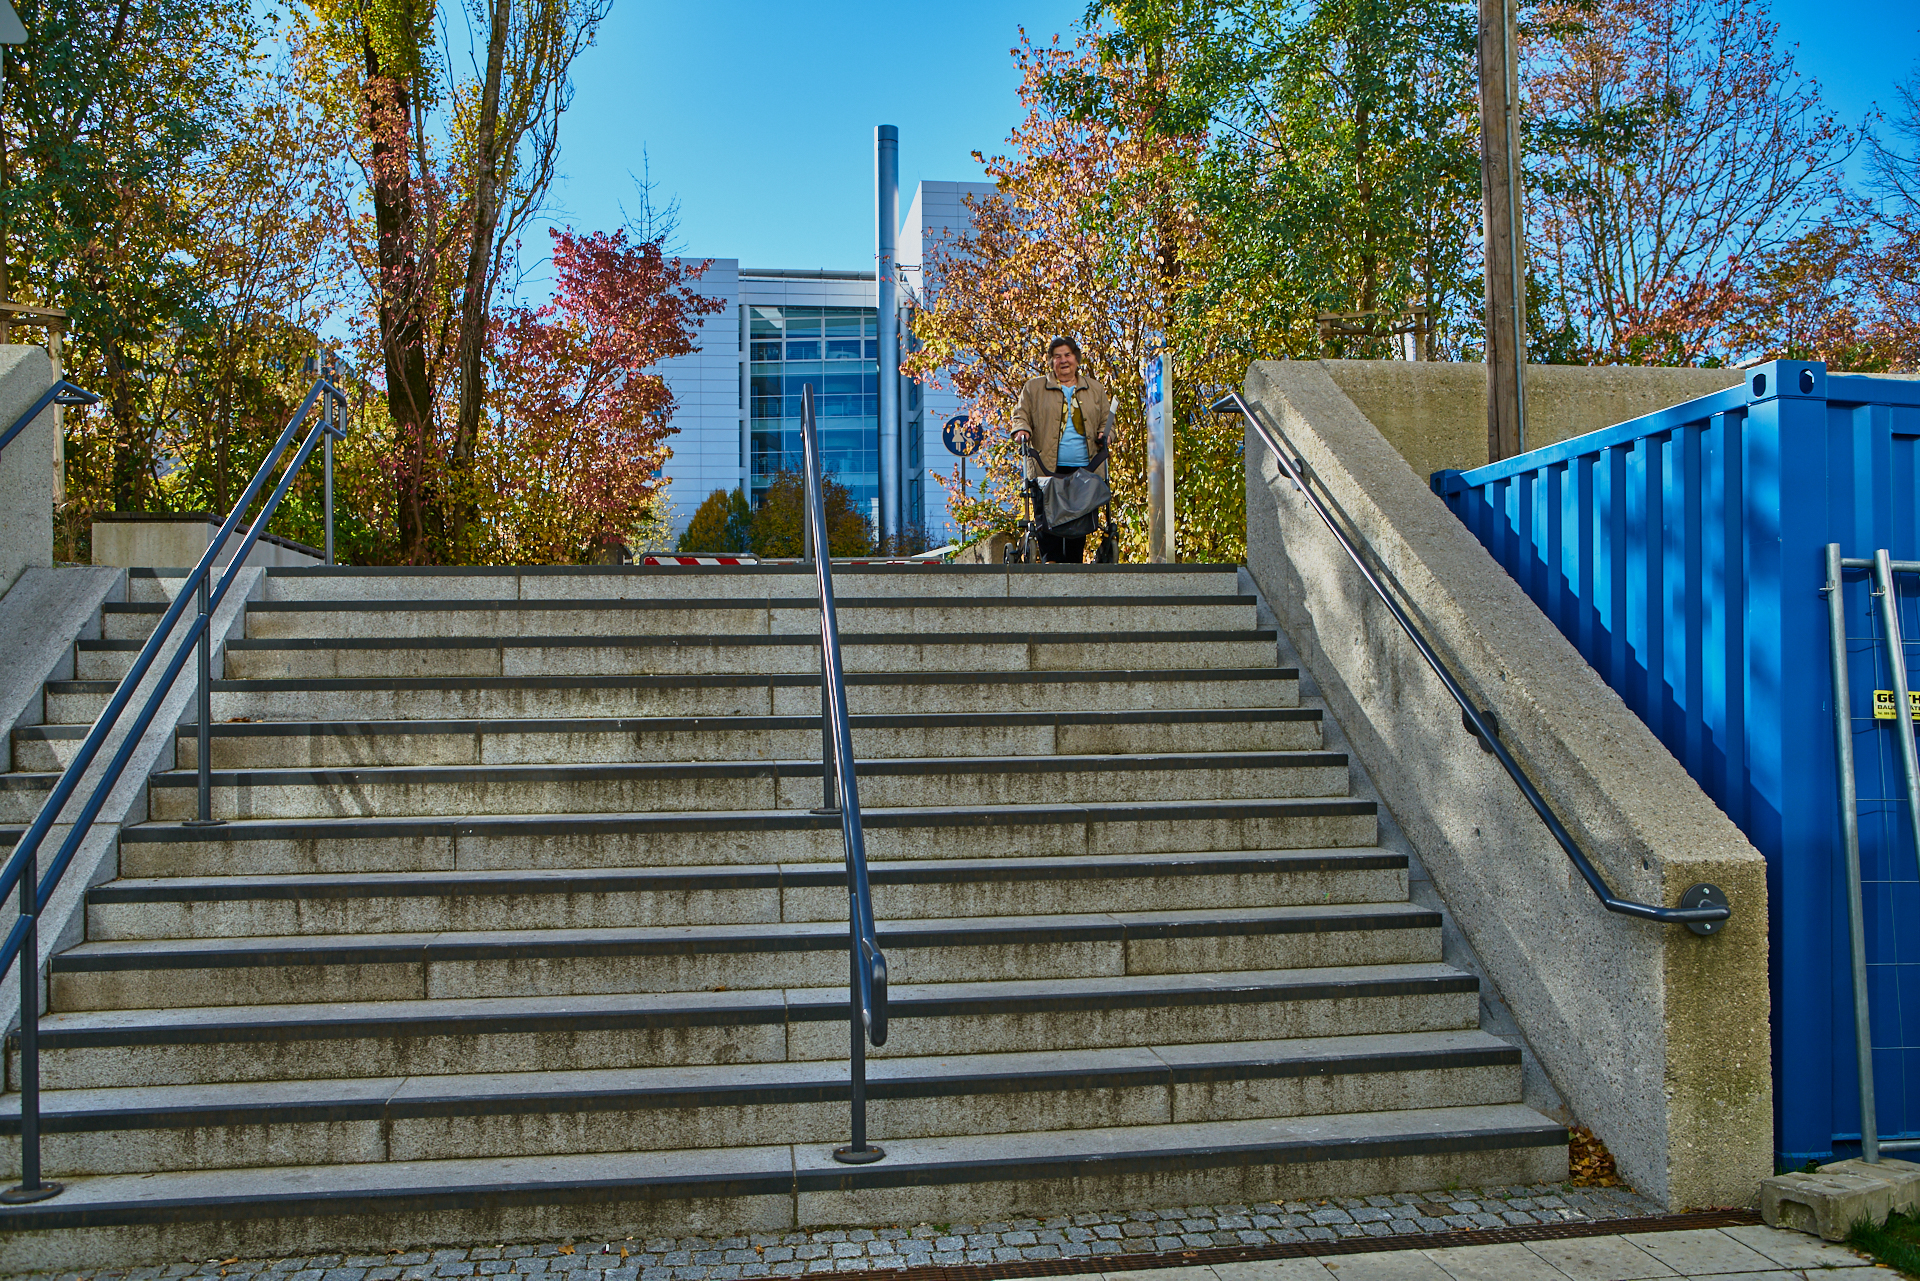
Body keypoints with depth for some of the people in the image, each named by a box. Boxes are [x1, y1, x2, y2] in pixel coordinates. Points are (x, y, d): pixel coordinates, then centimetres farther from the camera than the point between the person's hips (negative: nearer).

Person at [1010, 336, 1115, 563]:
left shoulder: (1096, 389, 19)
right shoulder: (1034, 387, 14)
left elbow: (1106, 420, 23)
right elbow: (1021, 415, 13)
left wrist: (1105, 434, 1)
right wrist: (1022, 430, -9)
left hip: (1085, 468, 2)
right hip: (1049, 468, -2)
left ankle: (1074, 563, 4)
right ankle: (1051, 562, -8)